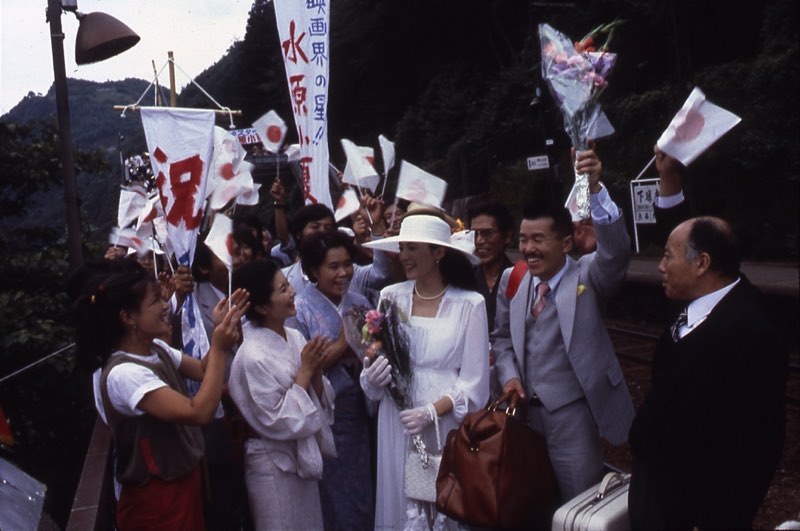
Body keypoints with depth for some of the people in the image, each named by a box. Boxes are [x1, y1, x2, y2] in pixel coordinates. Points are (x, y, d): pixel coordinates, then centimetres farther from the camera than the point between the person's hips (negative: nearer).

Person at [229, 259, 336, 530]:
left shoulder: (295, 337, -2)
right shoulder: (252, 357, -23)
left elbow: (319, 402, 5)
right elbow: (279, 423, -20)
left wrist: (316, 370, -14)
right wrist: (305, 371, -19)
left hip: (304, 456, 7)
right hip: (274, 464, -7)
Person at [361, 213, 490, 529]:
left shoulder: (469, 304, -6)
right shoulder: (391, 297, 3)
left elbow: (474, 382, -5)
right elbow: (371, 365, 10)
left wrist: (432, 412, -17)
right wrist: (372, 377, -12)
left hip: (449, 423, -2)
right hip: (397, 424, 3)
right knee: (401, 504, 8)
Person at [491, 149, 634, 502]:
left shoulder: (588, 276, -9)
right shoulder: (512, 280, 4)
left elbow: (616, 250, -29)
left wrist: (595, 189, -41)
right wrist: (509, 374, -3)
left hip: (572, 415, -4)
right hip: (524, 410, 5)